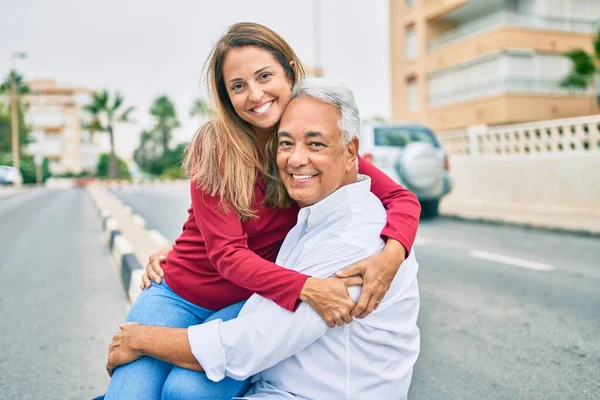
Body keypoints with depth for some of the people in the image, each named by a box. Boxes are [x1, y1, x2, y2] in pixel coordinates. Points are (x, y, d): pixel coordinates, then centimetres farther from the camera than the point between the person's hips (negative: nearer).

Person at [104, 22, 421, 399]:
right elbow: (227, 254, -19)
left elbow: (402, 198, -10)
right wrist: (306, 287, -34)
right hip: (178, 293, -1)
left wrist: (392, 253, -31)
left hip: (253, 302, 1)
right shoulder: (214, 147, -14)